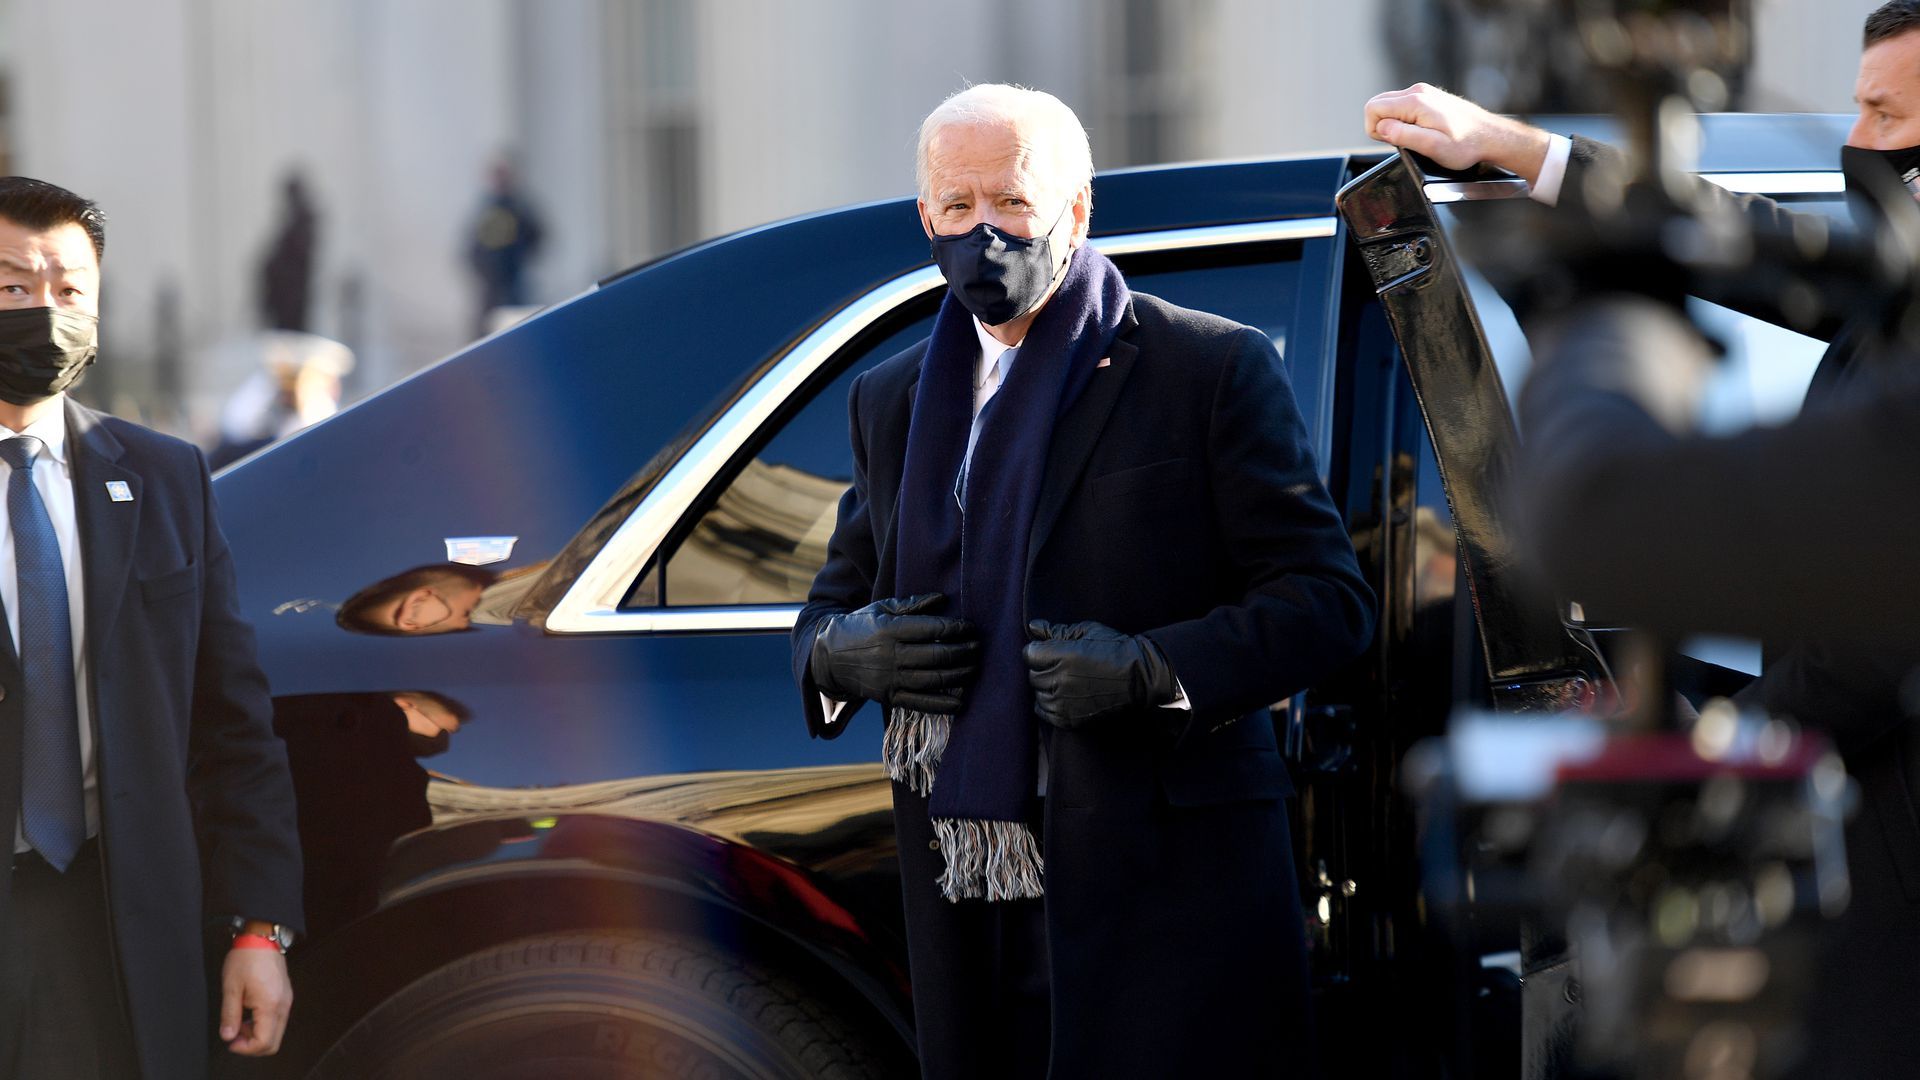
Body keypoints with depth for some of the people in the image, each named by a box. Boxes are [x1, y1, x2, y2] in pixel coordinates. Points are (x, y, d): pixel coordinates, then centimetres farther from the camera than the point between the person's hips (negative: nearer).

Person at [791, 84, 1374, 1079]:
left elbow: (1327, 598, -4)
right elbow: (835, 600, 23)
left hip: (1162, 887, -4)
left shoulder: (1213, 370, 0)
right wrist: (840, 651, -1)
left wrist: (1153, 669, -18)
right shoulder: (892, 399, 17)